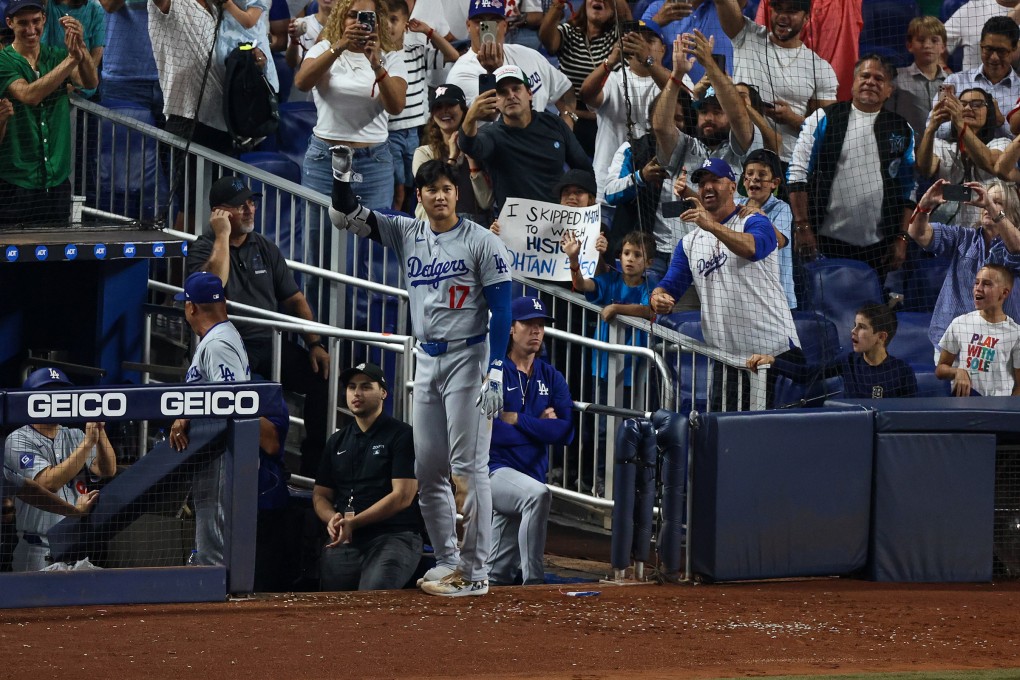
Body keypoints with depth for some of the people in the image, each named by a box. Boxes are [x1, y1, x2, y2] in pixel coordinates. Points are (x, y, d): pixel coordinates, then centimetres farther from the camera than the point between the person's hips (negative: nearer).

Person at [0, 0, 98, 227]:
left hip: (57, 180, 4)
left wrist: (80, 47, -29)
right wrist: (71, 59, -28)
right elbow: (29, 95, -21)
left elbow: (91, 82, -9)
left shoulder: (57, 56, 8)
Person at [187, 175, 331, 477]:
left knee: (322, 378, -17)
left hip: (270, 342, 5)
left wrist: (315, 343, 4)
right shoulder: (202, 250, 1)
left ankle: (314, 469, -3)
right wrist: (222, 235, -14)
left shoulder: (266, 249, 17)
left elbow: (294, 299, 17)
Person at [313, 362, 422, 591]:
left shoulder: (402, 436, 4)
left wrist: (353, 523, -12)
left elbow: (403, 496, -6)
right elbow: (320, 495, 22)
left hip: (394, 536, -4)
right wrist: (332, 519, -4)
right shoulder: (337, 441, 23)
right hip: (345, 540, 4)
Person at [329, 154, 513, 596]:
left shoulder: (482, 243, -7)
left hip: (468, 358, -7)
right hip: (427, 361, 7)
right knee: (427, 470, 8)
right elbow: (345, 215, 6)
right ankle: (447, 562, 17)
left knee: (468, 467, -9)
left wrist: (495, 373, -18)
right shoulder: (407, 235, 9)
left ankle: (474, 572, -8)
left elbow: (502, 312, -10)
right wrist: (342, 167, -11)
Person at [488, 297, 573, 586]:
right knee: (538, 494, -36)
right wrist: (540, 426, -7)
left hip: (531, 473, 6)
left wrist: (516, 420, -7)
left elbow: (566, 432, -1)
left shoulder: (551, 378, 13)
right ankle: (533, 583, -36)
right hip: (493, 471, -6)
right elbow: (488, 431, -15)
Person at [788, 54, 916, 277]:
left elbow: (909, 188, 11)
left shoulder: (901, 130, 11)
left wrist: (901, 238, 3)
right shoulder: (824, 120, 4)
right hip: (827, 242, -2)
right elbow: (798, 173, 1)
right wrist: (803, 227, -7)